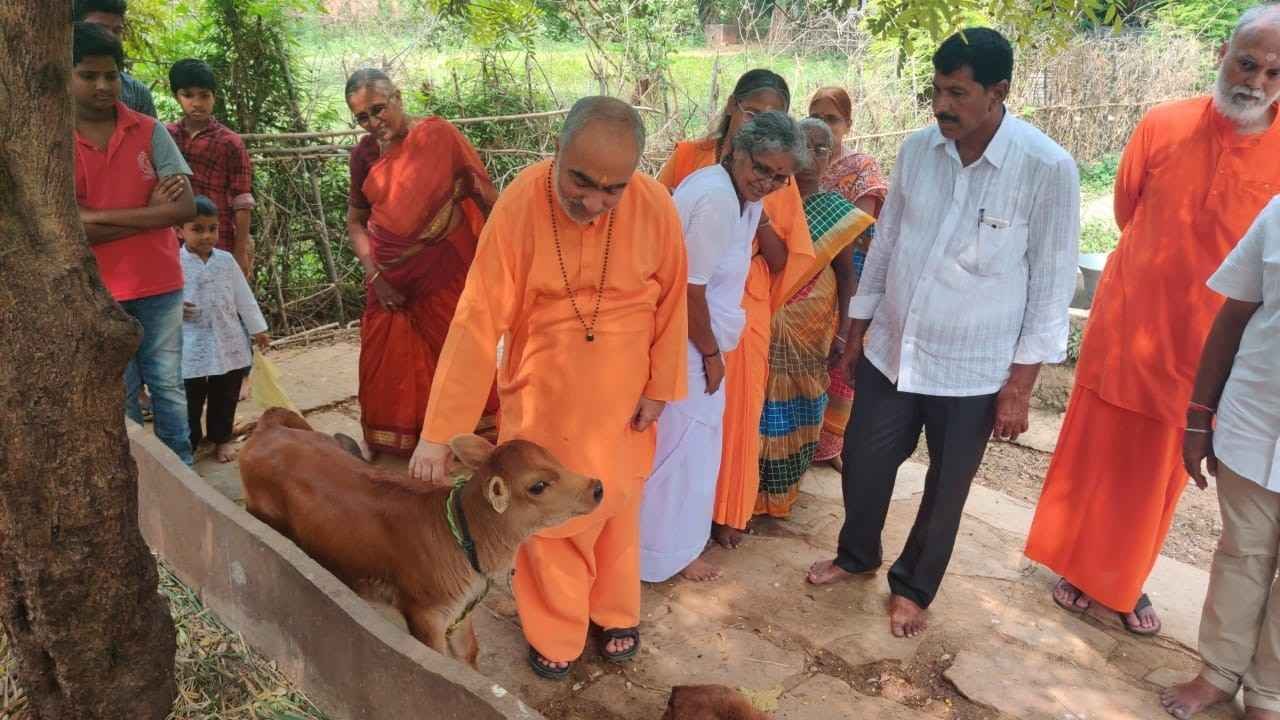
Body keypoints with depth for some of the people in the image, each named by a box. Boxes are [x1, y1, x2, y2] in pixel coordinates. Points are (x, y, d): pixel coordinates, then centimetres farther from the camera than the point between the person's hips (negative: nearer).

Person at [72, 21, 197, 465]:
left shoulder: (150, 132, -1)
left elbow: (184, 208, -10)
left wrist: (101, 216, -14)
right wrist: (148, 212, -14)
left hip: (159, 284, 1)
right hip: (97, 291, -1)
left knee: (167, 385, 12)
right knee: (118, 393, 11)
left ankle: (182, 470, 24)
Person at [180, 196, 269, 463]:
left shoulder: (226, 260, 3)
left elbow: (244, 297, 9)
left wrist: (258, 328, 10)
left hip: (229, 344, 3)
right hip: (192, 347, -3)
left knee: (225, 398, 15)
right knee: (191, 399, 7)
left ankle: (221, 439, 30)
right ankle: (188, 444, 22)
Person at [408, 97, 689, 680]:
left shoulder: (655, 206, -19)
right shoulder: (520, 204, -24)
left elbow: (671, 301, -4)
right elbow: (477, 320, -24)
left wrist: (660, 387, 0)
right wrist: (438, 432, -24)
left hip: (621, 392, 2)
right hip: (543, 391, -1)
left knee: (617, 501, 19)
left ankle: (616, 613, 41)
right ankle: (555, 632, 34)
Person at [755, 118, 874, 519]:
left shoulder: (838, 211, 1)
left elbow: (846, 275, 2)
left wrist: (842, 331, -2)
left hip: (810, 331, 1)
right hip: (761, 328, 0)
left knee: (796, 409, 9)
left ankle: (781, 490, 26)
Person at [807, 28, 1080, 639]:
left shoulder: (1048, 168, -15)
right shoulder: (917, 149, -4)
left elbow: (1052, 283, -10)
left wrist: (1020, 386, -9)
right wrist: (856, 333, 11)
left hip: (973, 371, -3)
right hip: (889, 351, 4)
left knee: (945, 489, 14)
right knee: (863, 464, 17)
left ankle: (912, 586, 40)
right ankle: (857, 554, 45)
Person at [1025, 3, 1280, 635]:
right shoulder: (1163, 126, -7)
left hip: (1204, 346, 0)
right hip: (1125, 325, 0)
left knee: (1158, 473, 13)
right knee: (1095, 457, 11)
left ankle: (1125, 582, 33)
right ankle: (1078, 567, 30)